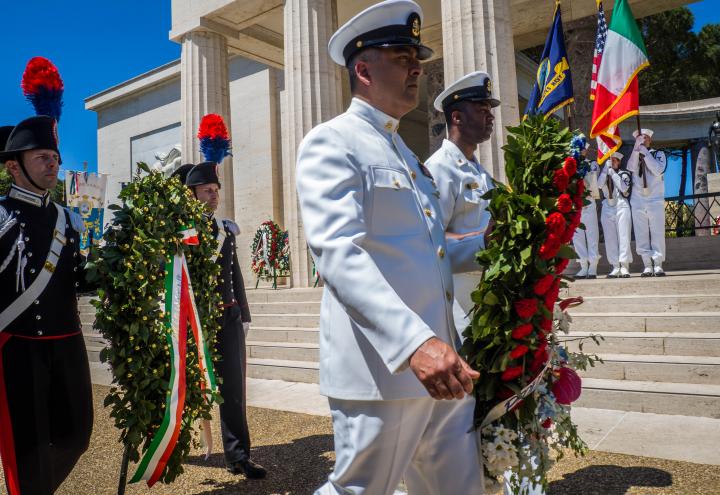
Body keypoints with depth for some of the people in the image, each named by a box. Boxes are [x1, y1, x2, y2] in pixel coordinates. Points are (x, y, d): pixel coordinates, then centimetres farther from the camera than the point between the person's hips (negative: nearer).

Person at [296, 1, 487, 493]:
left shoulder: (405, 153, 20)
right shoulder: (331, 143, -7)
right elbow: (339, 254, -22)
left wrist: (490, 244, 10)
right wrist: (414, 342, -33)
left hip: (440, 363, 9)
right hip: (381, 370, -8)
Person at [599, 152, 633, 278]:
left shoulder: (624, 174, 10)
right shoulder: (604, 174, 16)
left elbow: (624, 188, -8)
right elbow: (599, 184, -6)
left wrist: (613, 173, -3)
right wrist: (606, 168, -4)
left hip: (621, 207, -3)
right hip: (607, 208, 3)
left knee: (623, 237, -7)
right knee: (610, 239, -1)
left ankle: (624, 267, -9)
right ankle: (615, 267, 2)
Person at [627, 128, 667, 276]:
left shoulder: (658, 154, 10)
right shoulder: (634, 156, 14)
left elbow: (658, 170, -10)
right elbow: (631, 168, -8)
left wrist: (645, 152, -9)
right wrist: (636, 148, -15)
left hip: (655, 200, -1)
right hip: (637, 201, 2)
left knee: (657, 234, -5)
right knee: (641, 235, -2)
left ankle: (658, 265, -3)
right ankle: (647, 266, 2)